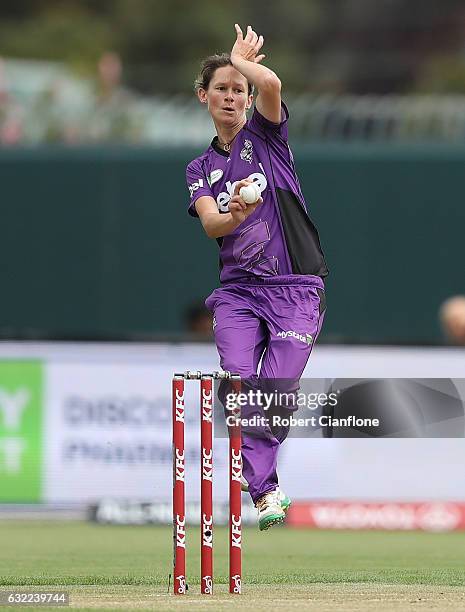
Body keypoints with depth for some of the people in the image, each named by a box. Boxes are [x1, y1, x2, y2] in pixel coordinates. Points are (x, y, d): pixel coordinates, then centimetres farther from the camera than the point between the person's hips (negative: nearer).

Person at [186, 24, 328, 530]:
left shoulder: (265, 136, 7)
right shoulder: (201, 169, 15)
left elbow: (271, 83, -16)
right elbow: (210, 224, -4)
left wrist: (242, 60, 5)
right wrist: (235, 216, -28)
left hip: (295, 288, -2)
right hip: (237, 290, 2)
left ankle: (256, 476, 8)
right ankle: (267, 493, -14)